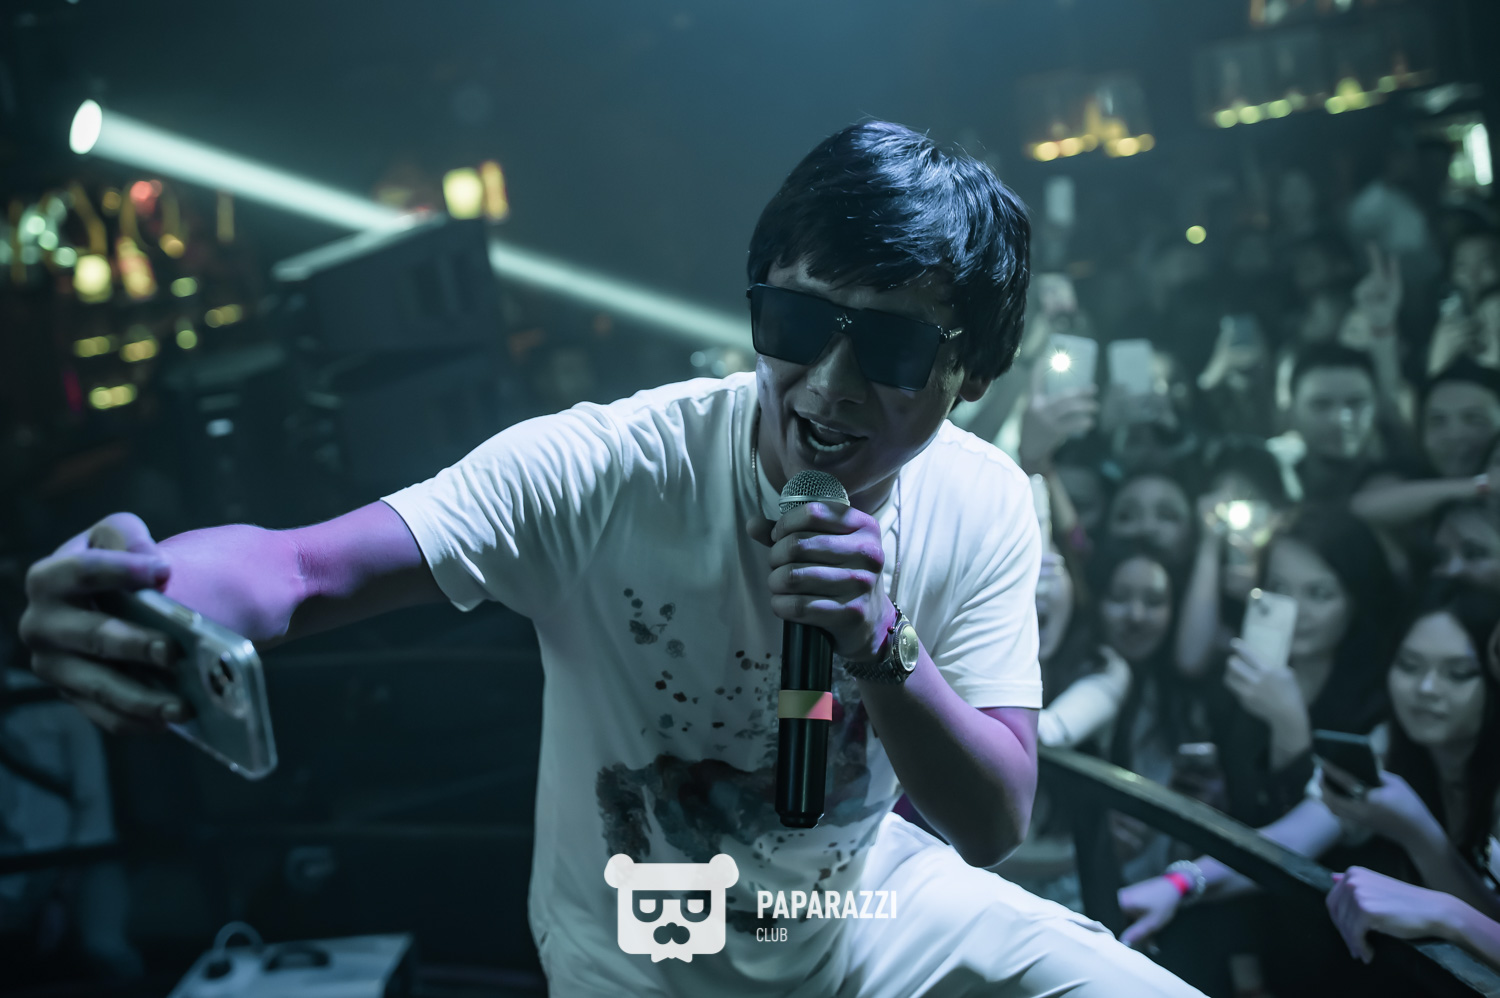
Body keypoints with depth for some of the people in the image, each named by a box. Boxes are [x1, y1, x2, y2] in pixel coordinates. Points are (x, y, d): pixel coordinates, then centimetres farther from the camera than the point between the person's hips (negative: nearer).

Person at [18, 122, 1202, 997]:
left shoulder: (982, 505, -14)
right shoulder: (605, 473, -26)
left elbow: (994, 823, -17)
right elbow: (303, 564, -36)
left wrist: (884, 648, -36)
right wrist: (155, 588, -59)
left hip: (872, 903, 3)